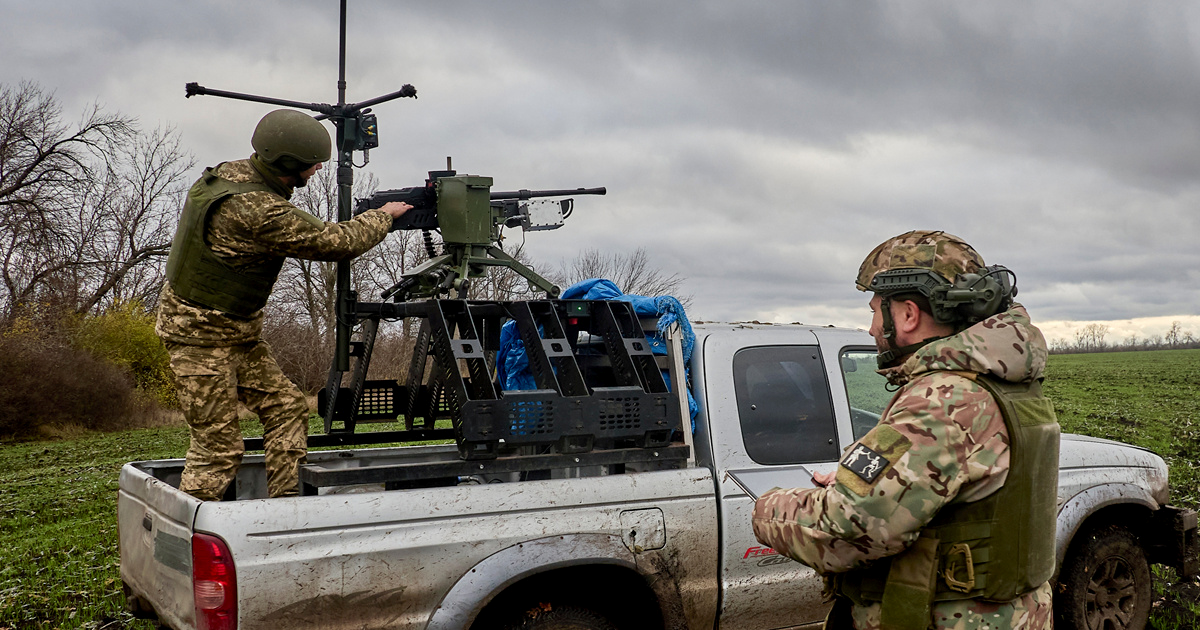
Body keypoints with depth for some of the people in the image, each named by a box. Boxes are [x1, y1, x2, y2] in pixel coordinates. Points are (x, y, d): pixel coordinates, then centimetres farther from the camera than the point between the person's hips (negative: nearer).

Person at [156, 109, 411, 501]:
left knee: (286, 406, 8)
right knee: (219, 445, -5)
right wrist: (385, 215, -3)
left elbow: (296, 226, 16)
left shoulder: (231, 174, 3)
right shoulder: (257, 210, -28)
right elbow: (336, 243, -21)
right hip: (201, 335, -10)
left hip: (237, 331, 10)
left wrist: (364, 219, 6)